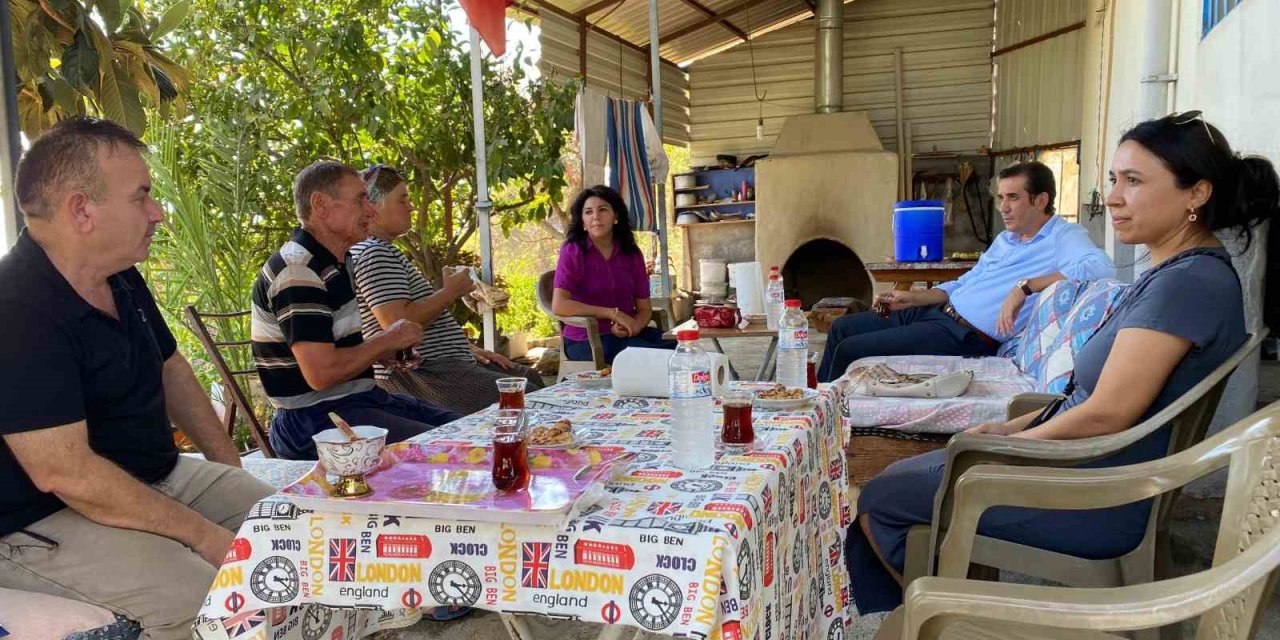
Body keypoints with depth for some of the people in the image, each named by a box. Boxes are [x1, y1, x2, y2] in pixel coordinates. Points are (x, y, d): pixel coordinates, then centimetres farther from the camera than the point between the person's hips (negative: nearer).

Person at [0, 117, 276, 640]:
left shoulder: (122, 279, 6)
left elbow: (170, 370, 19)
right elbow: (63, 472, -28)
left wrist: (233, 470, 12)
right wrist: (203, 534, -23)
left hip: (158, 477, 9)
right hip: (43, 521, -9)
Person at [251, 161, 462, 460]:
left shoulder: (331, 265, 15)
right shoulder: (296, 270, -18)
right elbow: (321, 373, -26)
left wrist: (383, 353, 7)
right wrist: (387, 341, -12)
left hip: (360, 398, 10)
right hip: (317, 417, -10)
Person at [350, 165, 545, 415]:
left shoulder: (385, 251, 20)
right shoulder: (373, 254, -14)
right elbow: (398, 323, -26)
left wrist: (469, 348, 16)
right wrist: (452, 291, -14)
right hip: (416, 373, -11)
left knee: (531, 378, 12)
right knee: (523, 396, -18)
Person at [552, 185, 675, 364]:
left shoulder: (632, 253, 10)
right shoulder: (573, 252, -3)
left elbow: (644, 307, 9)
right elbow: (559, 306, -15)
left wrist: (634, 326, -15)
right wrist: (613, 313, -17)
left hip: (627, 333, 5)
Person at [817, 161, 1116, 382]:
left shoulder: (1063, 236, -7)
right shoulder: (1005, 239, 20)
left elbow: (1102, 268, -28)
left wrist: (1025, 286, -31)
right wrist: (912, 298, 8)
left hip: (965, 337, -10)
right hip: (934, 313, 10)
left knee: (849, 351, -15)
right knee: (841, 328, 10)